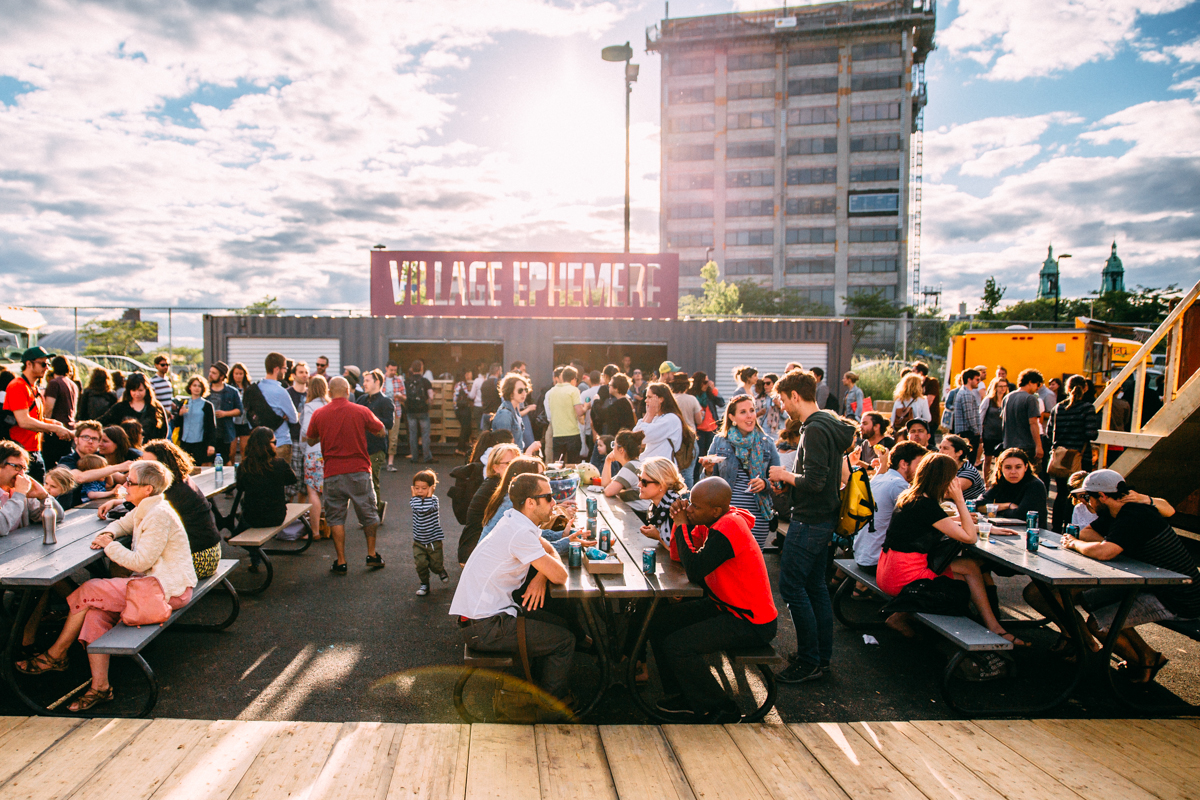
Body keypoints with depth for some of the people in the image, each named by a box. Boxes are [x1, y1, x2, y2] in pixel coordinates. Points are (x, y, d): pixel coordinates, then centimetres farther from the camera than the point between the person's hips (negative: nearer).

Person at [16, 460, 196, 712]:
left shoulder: (159, 515, -20)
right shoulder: (144, 509, 10)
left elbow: (140, 562, -20)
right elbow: (122, 524, 28)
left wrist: (110, 545, -7)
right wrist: (108, 534, 4)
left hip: (168, 589, -9)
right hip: (152, 581, 10)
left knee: (88, 592, -9)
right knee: (95, 611, -7)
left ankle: (55, 656, 14)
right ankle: (99, 686, -5)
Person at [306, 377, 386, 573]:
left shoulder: (319, 414, -1)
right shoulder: (361, 411, -5)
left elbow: (311, 441, 13)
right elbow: (381, 431, 9)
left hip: (333, 473, 1)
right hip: (359, 471, 0)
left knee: (336, 518, 9)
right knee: (368, 514, 15)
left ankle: (341, 562, 9)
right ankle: (372, 555, 21)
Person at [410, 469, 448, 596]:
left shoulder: (434, 499, -11)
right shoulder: (413, 500, -2)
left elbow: (428, 509, -31)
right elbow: (419, 508, -23)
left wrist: (428, 496, -22)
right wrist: (414, 496, -16)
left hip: (434, 539, -2)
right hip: (419, 541, 2)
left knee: (435, 564, 6)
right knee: (420, 564, -4)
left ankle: (441, 571, 41)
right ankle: (424, 584, 17)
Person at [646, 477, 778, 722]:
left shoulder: (730, 527, -27)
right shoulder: (715, 522, 2)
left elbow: (694, 571, -29)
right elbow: (679, 556, 7)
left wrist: (682, 526, -18)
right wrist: (682, 522, -10)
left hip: (751, 624, -10)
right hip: (723, 605, 10)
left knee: (677, 645, -21)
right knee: (659, 623, 4)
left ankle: (721, 711, 0)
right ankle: (679, 696, 18)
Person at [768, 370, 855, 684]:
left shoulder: (815, 430, -20)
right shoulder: (829, 423, 12)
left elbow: (813, 482, -27)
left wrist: (785, 475, -11)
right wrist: (789, 479, 12)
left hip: (810, 522, -10)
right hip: (824, 518, 10)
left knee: (791, 586, -3)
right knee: (815, 586, 16)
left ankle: (809, 662, 5)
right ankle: (822, 657, 25)